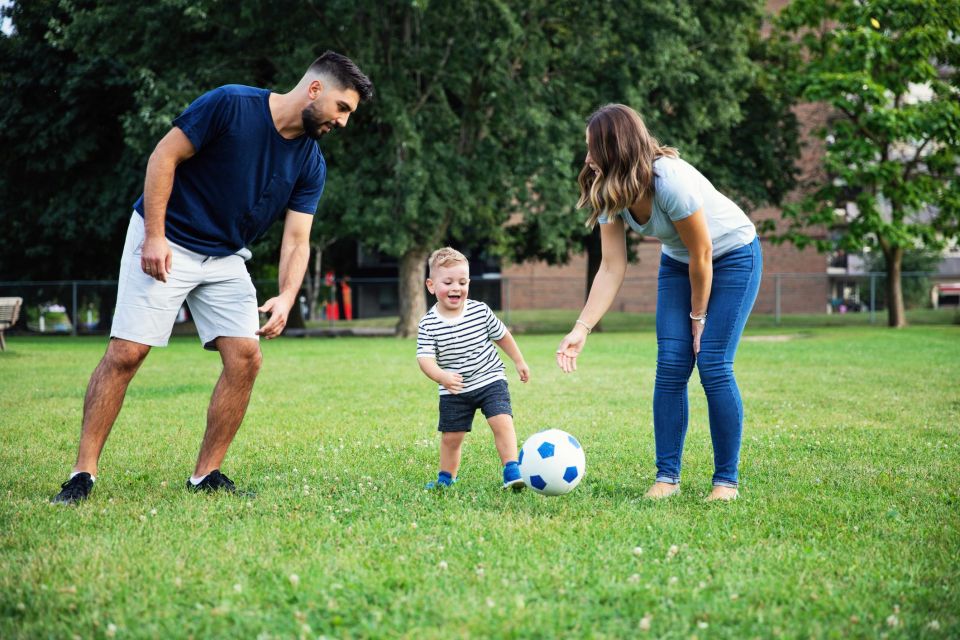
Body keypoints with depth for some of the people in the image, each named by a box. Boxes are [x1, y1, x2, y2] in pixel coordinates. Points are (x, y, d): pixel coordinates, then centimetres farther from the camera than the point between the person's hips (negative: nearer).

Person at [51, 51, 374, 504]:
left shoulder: (311, 165, -1)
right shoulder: (230, 105, -17)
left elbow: (297, 238, -4)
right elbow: (164, 156, -13)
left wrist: (287, 297, -22)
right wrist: (155, 235, -19)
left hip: (226, 259, 6)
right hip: (165, 242, -5)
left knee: (245, 357, -8)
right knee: (126, 352, -10)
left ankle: (206, 475, 3)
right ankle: (83, 475, -6)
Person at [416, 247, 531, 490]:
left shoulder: (480, 311, -7)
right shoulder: (428, 324, -13)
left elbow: (501, 335, 9)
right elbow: (425, 358, -21)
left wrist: (519, 361, 18)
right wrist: (442, 376, -40)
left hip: (490, 381, 0)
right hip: (454, 391, 0)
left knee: (502, 422, -19)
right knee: (451, 436, 7)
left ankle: (511, 470, -17)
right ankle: (446, 477, 28)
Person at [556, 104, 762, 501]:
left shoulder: (671, 181, -35)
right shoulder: (609, 193, -13)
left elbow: (702, 256, -24)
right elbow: (611, 268, -14)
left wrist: (698, 316, -12)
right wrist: (581, 329, -23)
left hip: (732, 256, -6)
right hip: (677, 261, 6)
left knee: (713, 368, -13)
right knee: (670, 367, -5)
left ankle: (726, 480, -3)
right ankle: (667, 476, 1)